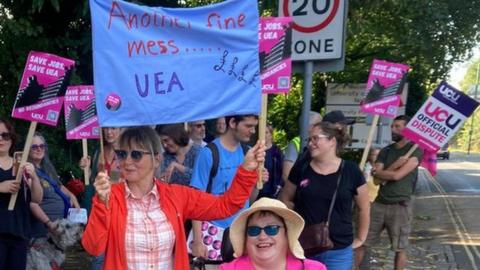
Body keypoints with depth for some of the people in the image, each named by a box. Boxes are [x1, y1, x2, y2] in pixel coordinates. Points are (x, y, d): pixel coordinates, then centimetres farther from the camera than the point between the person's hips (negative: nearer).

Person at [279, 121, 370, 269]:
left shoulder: (351, 171, -4)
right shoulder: (301, 168, -1)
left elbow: (364, 208, 6)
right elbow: (285, 199, 11)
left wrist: (360, 239, 7)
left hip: (338, 251, -1)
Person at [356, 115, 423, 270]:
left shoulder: (415, 151, -4)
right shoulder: (385, 151, 11)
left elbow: (397, 175, -16)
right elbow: (376, 179, 0)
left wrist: (376, 172, -1)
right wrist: (394, 166, -14)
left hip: (400, 206, -4)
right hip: (378, 203, 5)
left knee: (400, 248, 7)